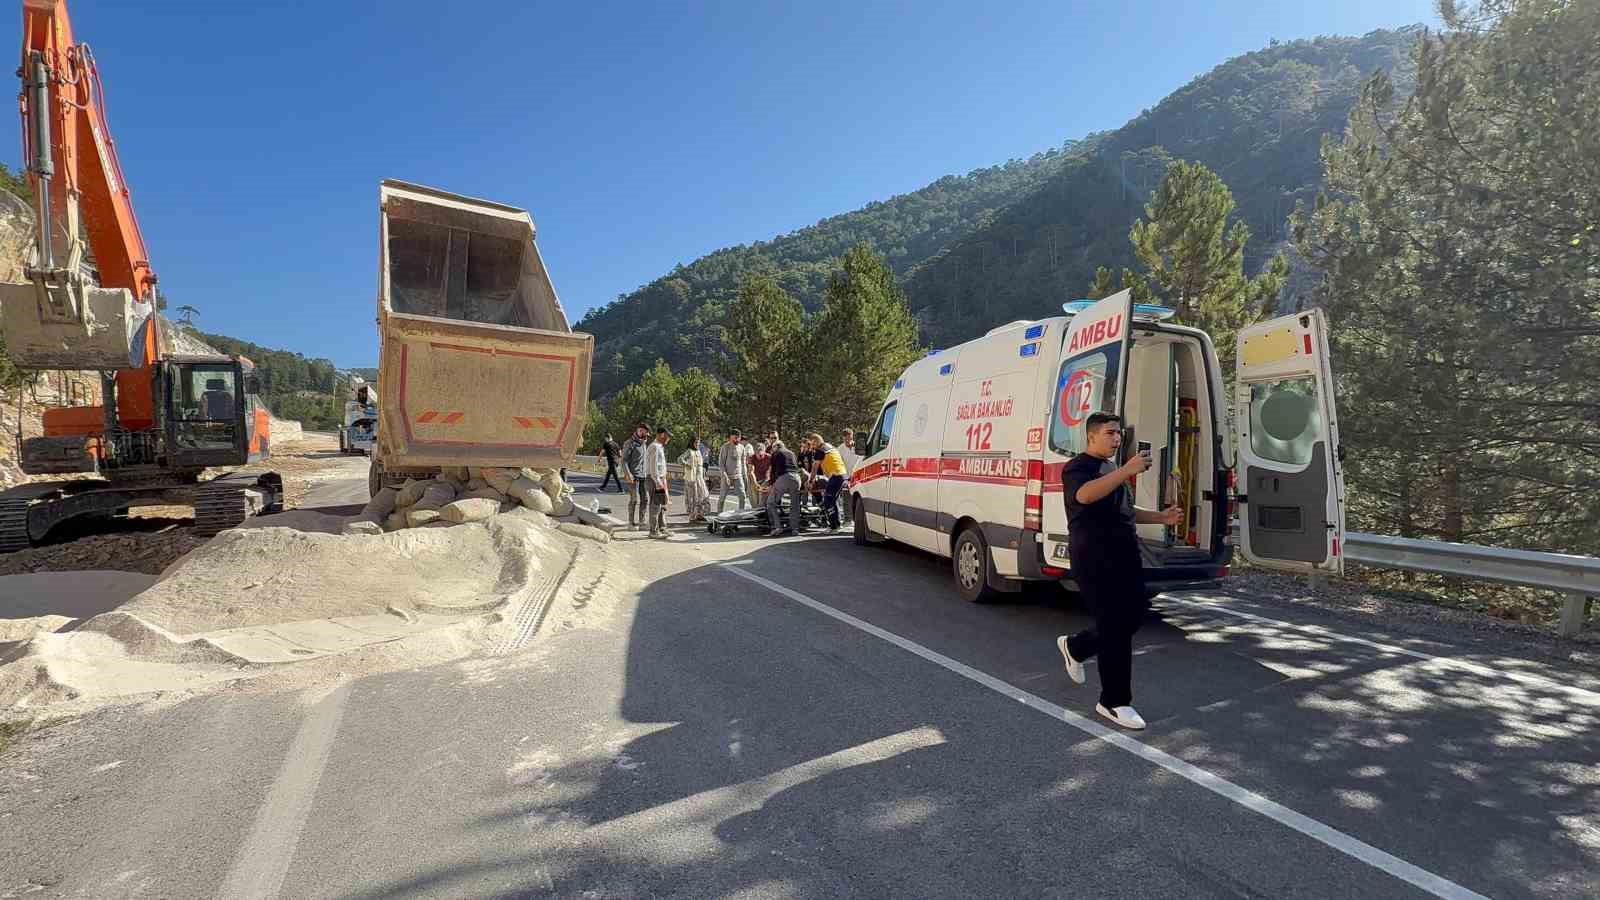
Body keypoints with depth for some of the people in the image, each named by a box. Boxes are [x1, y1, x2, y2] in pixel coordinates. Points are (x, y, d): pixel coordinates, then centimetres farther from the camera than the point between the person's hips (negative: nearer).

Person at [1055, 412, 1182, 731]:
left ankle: (1075, 646, 34)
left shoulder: (1113, 469, 21)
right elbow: (1085, 495, -31)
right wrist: (1126, 471, -38)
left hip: (1125, 555, 9)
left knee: (1133, 614, 12)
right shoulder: (1078, 467, -8)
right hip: (1095, 558, -9)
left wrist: (1160, 517, 16)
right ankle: (1115, 702, 8)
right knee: (1116, 629, -5)